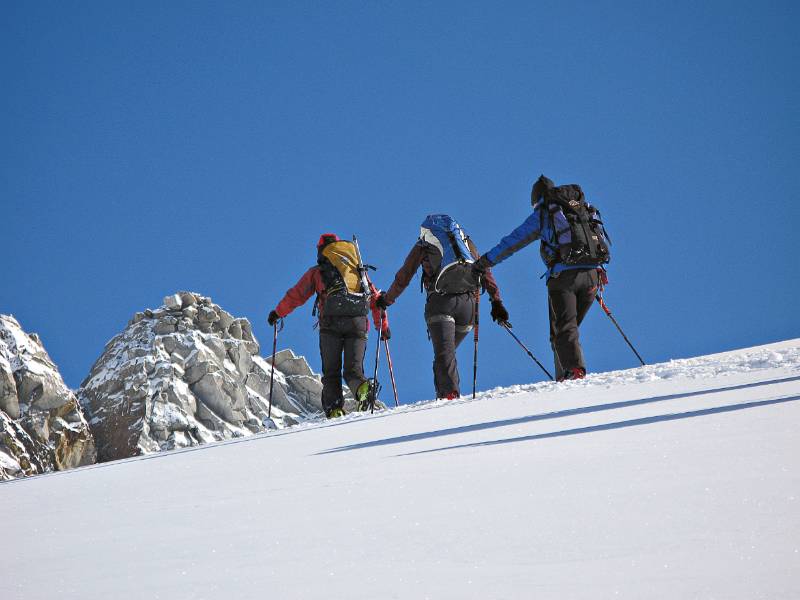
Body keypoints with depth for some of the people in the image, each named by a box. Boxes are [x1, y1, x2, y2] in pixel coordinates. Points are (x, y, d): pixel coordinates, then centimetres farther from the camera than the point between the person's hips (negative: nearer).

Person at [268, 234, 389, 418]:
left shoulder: (317, 272, 18)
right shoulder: (359, 270, 27)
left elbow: (296, 295, 18)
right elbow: (376, 299, 24)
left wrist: (278, 313, 32)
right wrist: (383, 325, 30)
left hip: (331, 322, -2)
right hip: (358, 323, 2)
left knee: (331, 372, 4)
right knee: (353, 370, 1)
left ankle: (334, 409, -15)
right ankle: (363, 388, -32)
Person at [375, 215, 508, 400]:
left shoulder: (423, 245, 20)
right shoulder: (466, 242, 27)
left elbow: (403, 278, 19)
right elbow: (485, 272, 18)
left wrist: (386, 299, 32)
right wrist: (496, 301, 16)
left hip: (441, 302, -3)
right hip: (469, 302, 3)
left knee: (444, 353, -14)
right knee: (448, 350, 17)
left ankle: (450, 393, -34)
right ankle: (443, 393, 9)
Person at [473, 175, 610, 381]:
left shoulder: (543, 214, 8)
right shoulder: (588, 210, 21)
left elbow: (514, 240, 8)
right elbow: (606, 241, 27)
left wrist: (486, 261, 16)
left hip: (562, 276, -5)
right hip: (592, 274, 5)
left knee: (563, 328, -6)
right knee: (570, 325, 16)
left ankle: (574, 369, -28)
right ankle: (563, 376, 13)